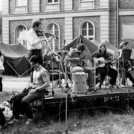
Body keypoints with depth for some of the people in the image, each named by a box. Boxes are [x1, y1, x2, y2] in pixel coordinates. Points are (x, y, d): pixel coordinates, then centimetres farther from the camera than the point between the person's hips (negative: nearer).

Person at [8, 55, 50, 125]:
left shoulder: (43, 71, -13)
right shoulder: (35, 71, 16)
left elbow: (47, 84, -20)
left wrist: (36, 89, -20)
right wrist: (28, 87, 9)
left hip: (40, 91, -9)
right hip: (32, 90, 9)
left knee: (24, 100, -30)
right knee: (15, 97, -8)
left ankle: (30, 118, -9)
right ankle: (16, 118, -6)